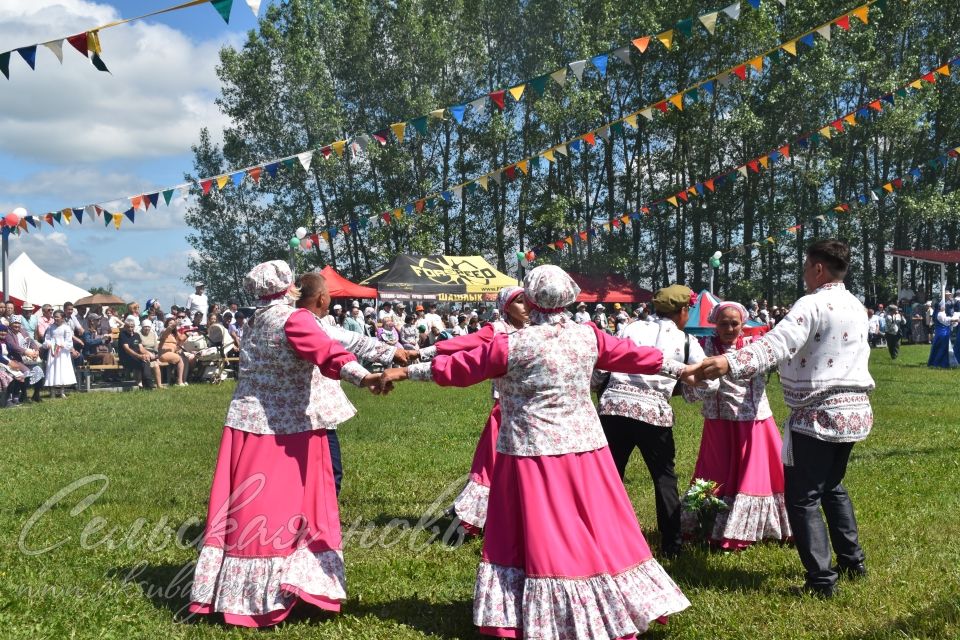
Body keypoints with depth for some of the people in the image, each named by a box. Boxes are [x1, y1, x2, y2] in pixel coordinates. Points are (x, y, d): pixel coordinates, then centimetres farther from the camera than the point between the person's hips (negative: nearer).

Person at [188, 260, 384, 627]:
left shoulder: (256, 322, 13)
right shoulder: (294, 318, -11)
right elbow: (324, 351, -30)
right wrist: (360, 376, -45)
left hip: (249, 424, 7)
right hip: (290, 428, -6)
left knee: (248, 510, 7)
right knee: (292, 505, 4)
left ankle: (239, 591, 12)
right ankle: (270, 592, 10)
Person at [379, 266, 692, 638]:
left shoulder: (512, 346, -11)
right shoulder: (588, 336, 0)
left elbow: (459, 367, -3)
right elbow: (631, 355, 14)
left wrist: (405, 372, 9)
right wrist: (680, 369, 29)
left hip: (532, 453, -4)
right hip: (584, 447, 4)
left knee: (540, 539, 5)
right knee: (597, 533, 13)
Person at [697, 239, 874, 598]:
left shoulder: (813, 305, -15)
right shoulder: (857, 307, 13)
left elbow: (778, 344, -31)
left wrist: (730, 363, -45)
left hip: (819, 415, -9)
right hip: (854, 410, 9)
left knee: (802, 497, -3)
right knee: (832, 486, 25)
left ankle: (821, 580, -4)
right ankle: (853, 561, 30)